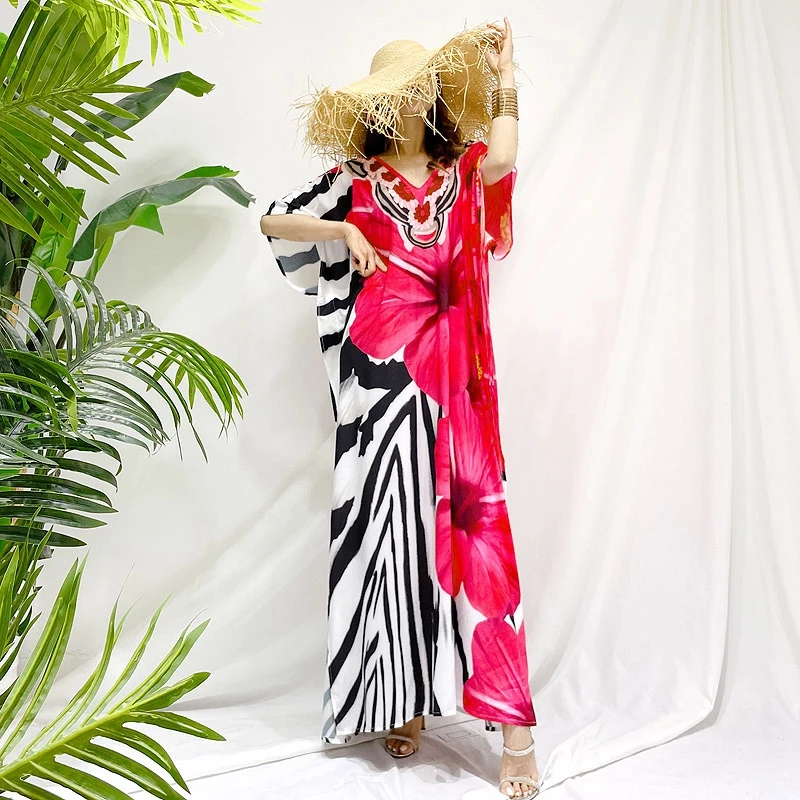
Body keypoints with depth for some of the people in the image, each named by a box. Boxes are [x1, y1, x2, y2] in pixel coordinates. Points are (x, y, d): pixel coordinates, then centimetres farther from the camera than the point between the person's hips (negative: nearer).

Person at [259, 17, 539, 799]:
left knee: (469, 515, -5)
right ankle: (400, 696, 18)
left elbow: (502, 159, -8)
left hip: (448, 367, 0)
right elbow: (272, 220, 11)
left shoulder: (461, 171, 15)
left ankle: (511, 720, 1)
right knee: (389, 518, 2)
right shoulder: (356, 177, 12)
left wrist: (503, 78, 3)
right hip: (380, 365, 0)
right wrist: (342, 231, -2)